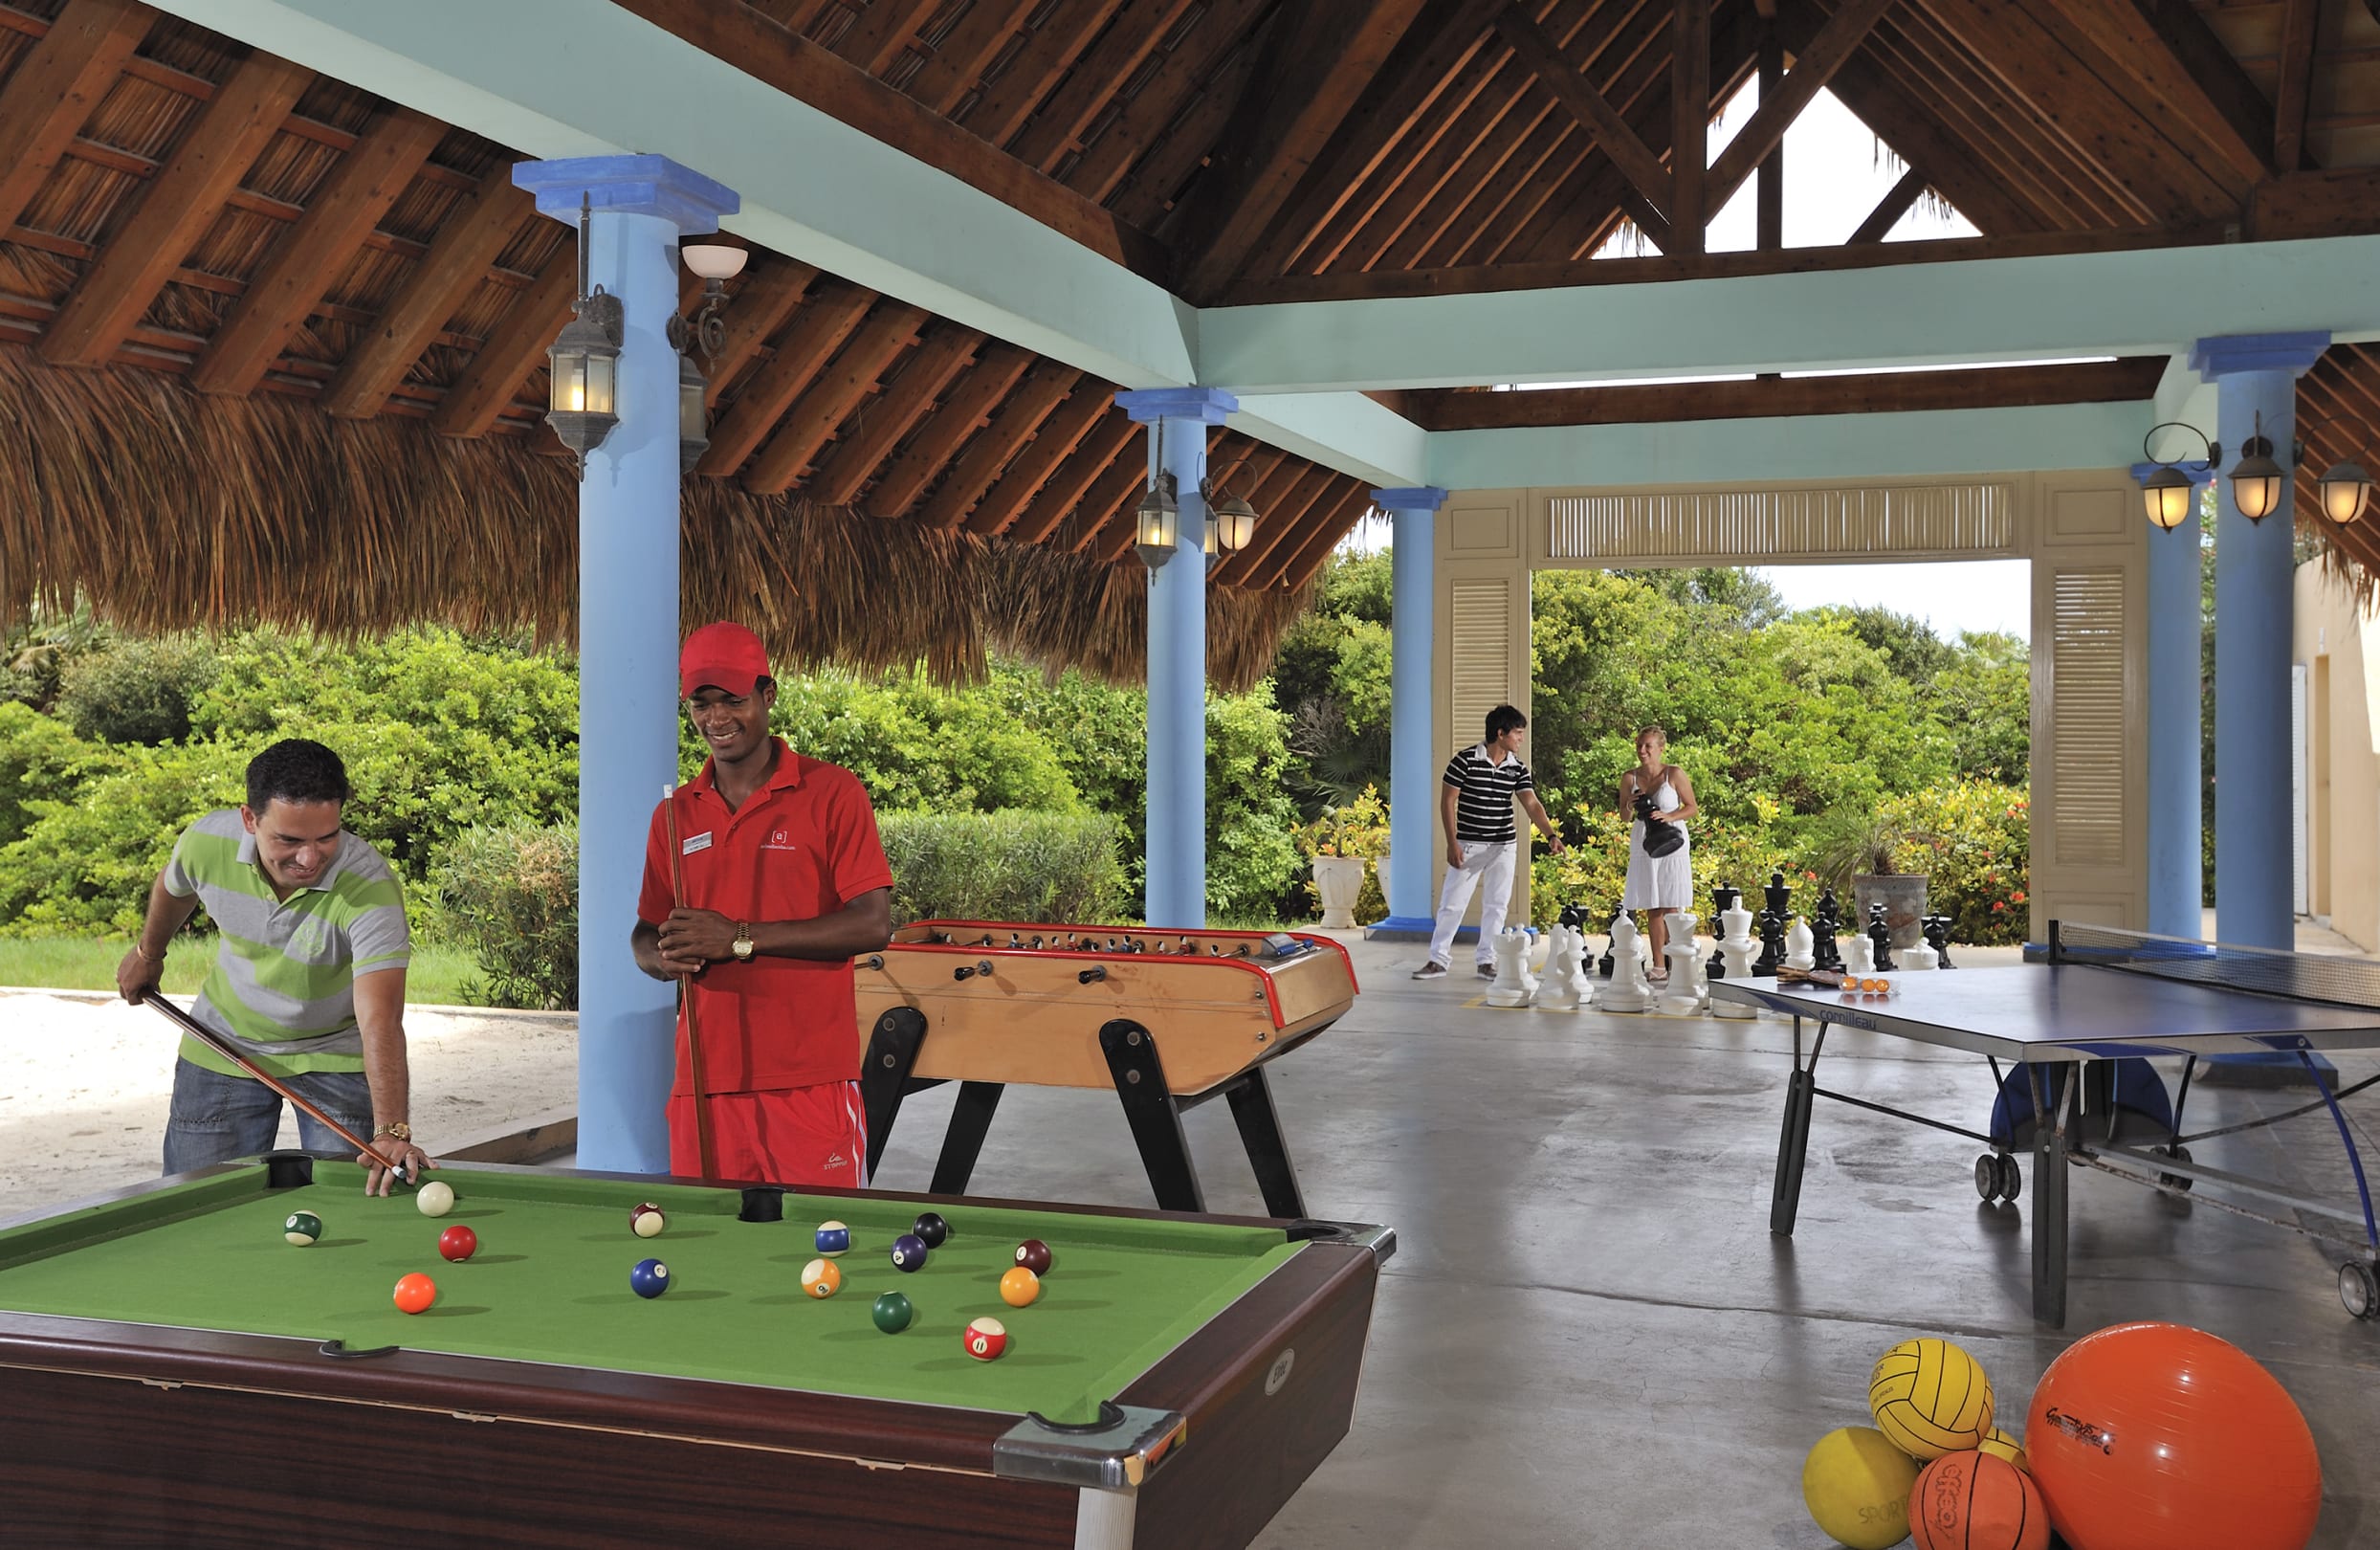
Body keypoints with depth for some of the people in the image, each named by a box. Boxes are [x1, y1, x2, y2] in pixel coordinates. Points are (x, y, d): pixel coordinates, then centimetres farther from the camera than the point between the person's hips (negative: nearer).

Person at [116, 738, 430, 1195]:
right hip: (224, 1048, 3)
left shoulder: (372, 889, -34)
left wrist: (392, 1131, -53)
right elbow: (173, 886, 6)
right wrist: (148, 951, 23)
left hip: (335, 1055, -3)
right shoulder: (206, 843, -22)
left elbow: (379, 1023, -42)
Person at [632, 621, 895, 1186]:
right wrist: (665, 955, -8)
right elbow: (645, 936, 17)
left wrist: (740, 938, -16)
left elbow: (873, 925, -11)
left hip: (809, 1081, -4)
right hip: (703, 1082, 4)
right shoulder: (676, 813, 12)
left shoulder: (832, 793, -3)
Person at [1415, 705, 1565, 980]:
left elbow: (1532, 804, -6)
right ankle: (1438, 959, 10)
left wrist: (1552, 835, -21)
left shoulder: (1518, 769, 1)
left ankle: (1487, 961, 17)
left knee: (1496, 905, 7)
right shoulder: (1465, 761, -12)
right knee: (1452, 903, 1)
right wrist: (1452, 842, -13)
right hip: (1468, 845, -4)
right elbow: (1447, 801, -9)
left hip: (1503, 846, 4)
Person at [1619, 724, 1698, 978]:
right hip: (1643, 845, 3)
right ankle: (1658, 966, 8)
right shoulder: (1630, 778, 2)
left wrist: (1669, 817, -17)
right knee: (1652, 909, 3)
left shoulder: (1674, 774, -7)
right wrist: (1630, 806, -9)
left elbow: (1692, 808, -1)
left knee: (1671, 909, -4)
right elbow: (1623, 814, 13)